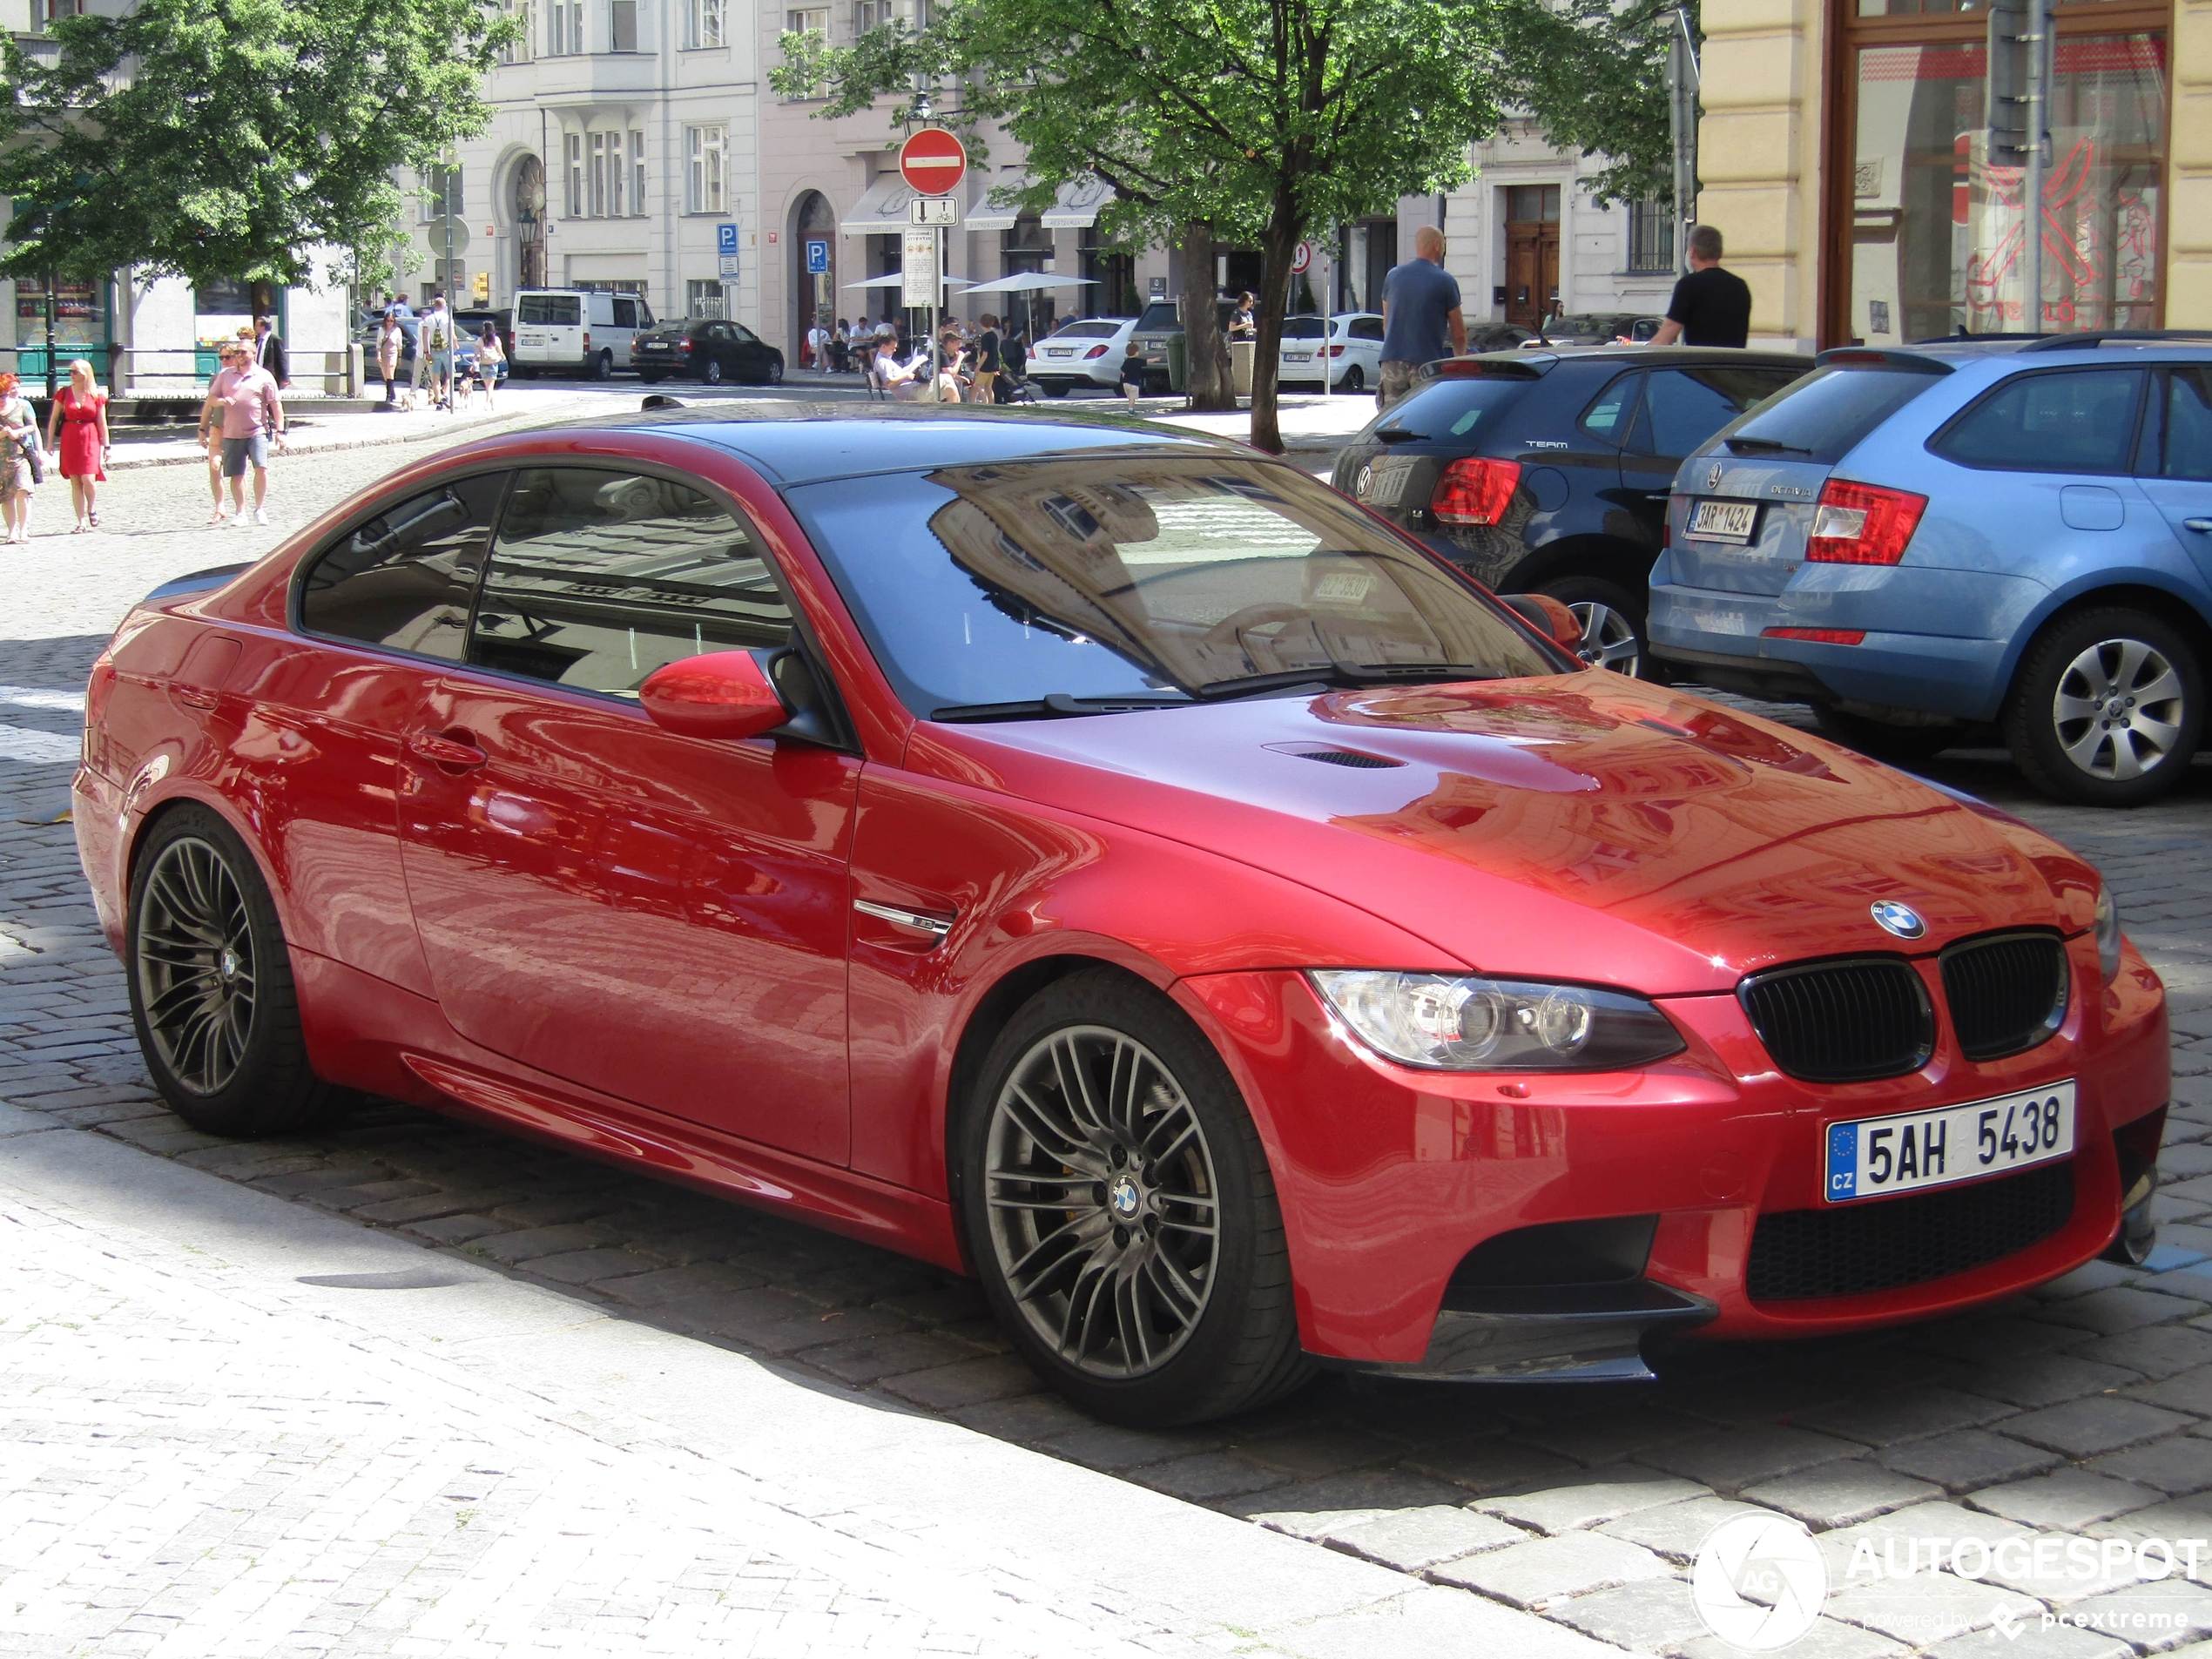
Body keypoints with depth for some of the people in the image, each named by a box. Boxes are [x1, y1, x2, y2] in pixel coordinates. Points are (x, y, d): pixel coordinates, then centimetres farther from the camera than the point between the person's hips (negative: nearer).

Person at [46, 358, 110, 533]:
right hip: (69, 440, 2)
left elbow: (102, 423, 4)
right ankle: (82, 522, 8)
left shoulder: (96, 396, 1)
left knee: (88, 479, -14)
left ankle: (92, 509, 15)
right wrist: (50, 442, 3)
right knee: (75, 482, 3)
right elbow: (54, 418, 7)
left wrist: (105, 446, 3)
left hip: (90, 440, -2)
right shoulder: (64, 394, 3)